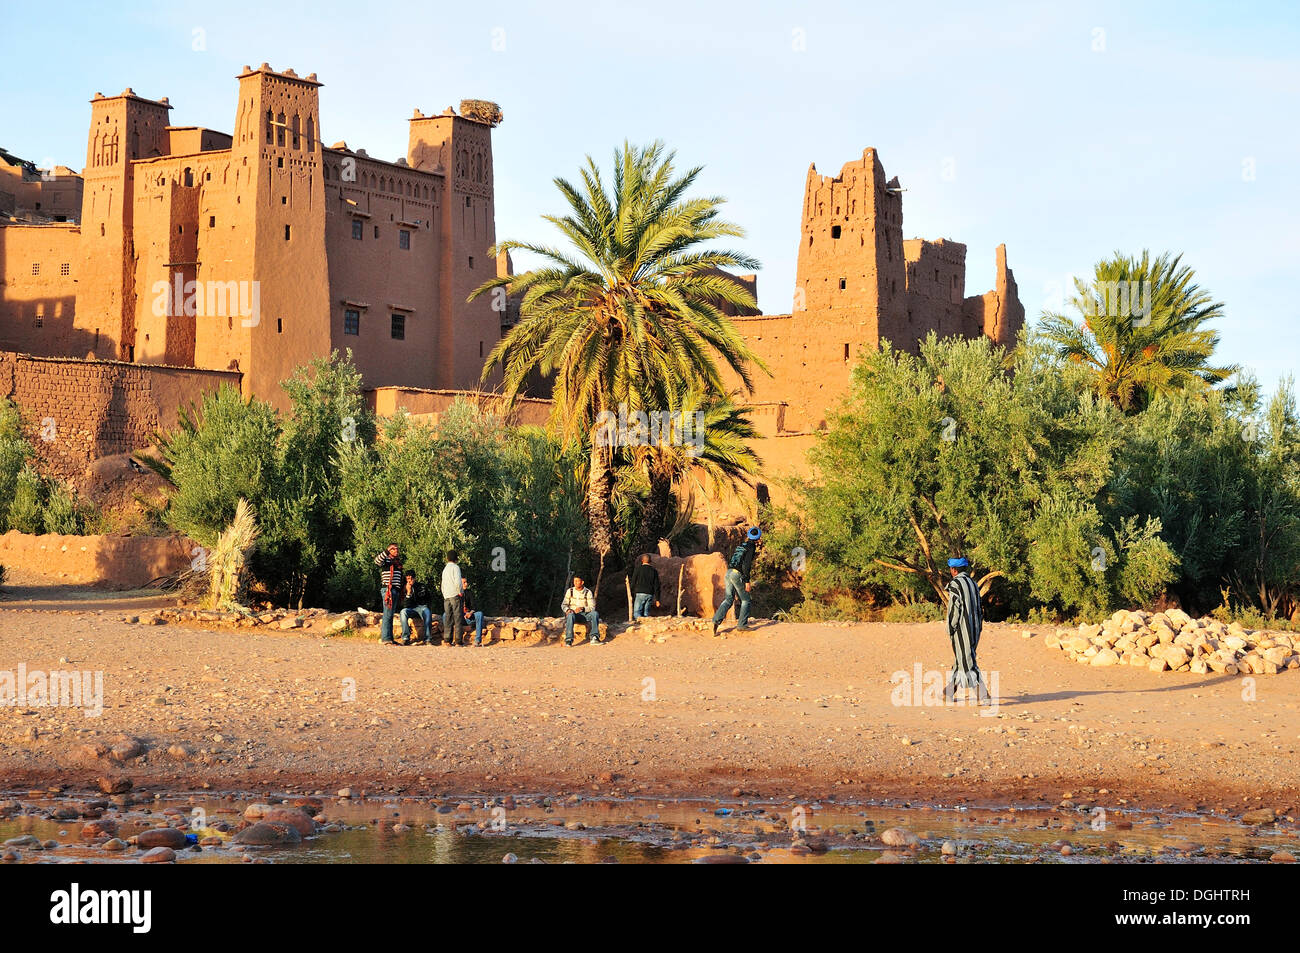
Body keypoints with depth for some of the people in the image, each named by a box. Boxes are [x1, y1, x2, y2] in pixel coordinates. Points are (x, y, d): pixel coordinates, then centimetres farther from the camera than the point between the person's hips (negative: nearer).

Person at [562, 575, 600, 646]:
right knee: (570, 615, -37)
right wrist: (567, 609, -18)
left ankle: (594, 637, -39)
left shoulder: (588, 592, 0)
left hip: (584, 613, 0)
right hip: (572, 612, 0)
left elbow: (592, 607, -5)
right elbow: (563, 604, 6)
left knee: (594, 614, -30)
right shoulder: (570, 591, 5)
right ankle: (568, 639, -44)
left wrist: (582, 608, -24)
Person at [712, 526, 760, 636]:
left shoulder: (739, 546, 19)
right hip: (738, 574, -7)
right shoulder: (751, 548, -4)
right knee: (745, 600, 7)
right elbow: (746, 564, -14)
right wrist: (747, 581, -13)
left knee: (728, 599, 9)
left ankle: (717, 620, -8)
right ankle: (742, 624, 3)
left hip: (728, 573, 7)